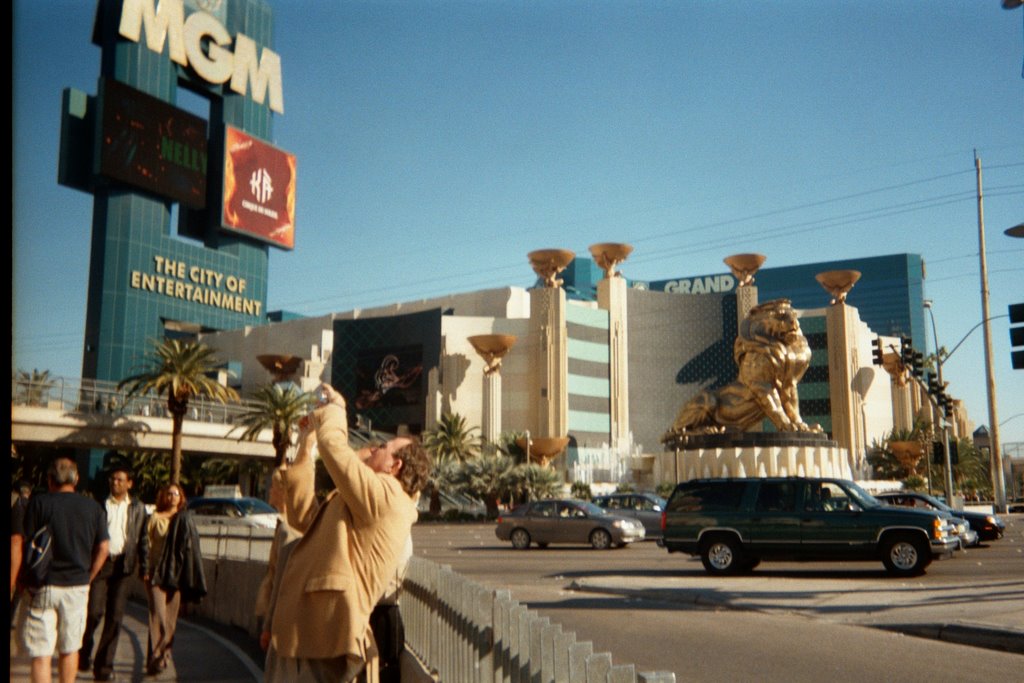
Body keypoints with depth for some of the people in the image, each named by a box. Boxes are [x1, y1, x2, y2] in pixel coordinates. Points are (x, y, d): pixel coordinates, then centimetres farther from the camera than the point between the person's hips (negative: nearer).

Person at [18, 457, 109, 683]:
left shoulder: (38, 502, -5)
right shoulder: (93, 507, 4)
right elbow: (102, 549, 5)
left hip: (44, 586, -3)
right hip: (78, 586, 3)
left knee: (41, 653, 0)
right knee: (70, 649, 16)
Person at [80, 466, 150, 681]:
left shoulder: (137, 507, 9)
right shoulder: (100, 504, 5)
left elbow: (143, 538, 10)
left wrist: (144, 566, 3)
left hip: (124, 564, 1)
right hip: (100, 562, -1)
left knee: (115, 616, 2)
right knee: (95, 611, -8)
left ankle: (103, 665, 10)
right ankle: (83, 651, 19)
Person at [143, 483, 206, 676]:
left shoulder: (185, 520, 8)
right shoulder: (155, 518, 4)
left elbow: (191, 548, 7)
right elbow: (147, 544, 0)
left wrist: (192, 579, 2)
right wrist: (145, 569, -11)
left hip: (176, 573, 2)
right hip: (156, 572, -2)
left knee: (170, 618, 6)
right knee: (158, 615, -11)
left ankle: (163, 655, 19)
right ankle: (155, 659, -11)